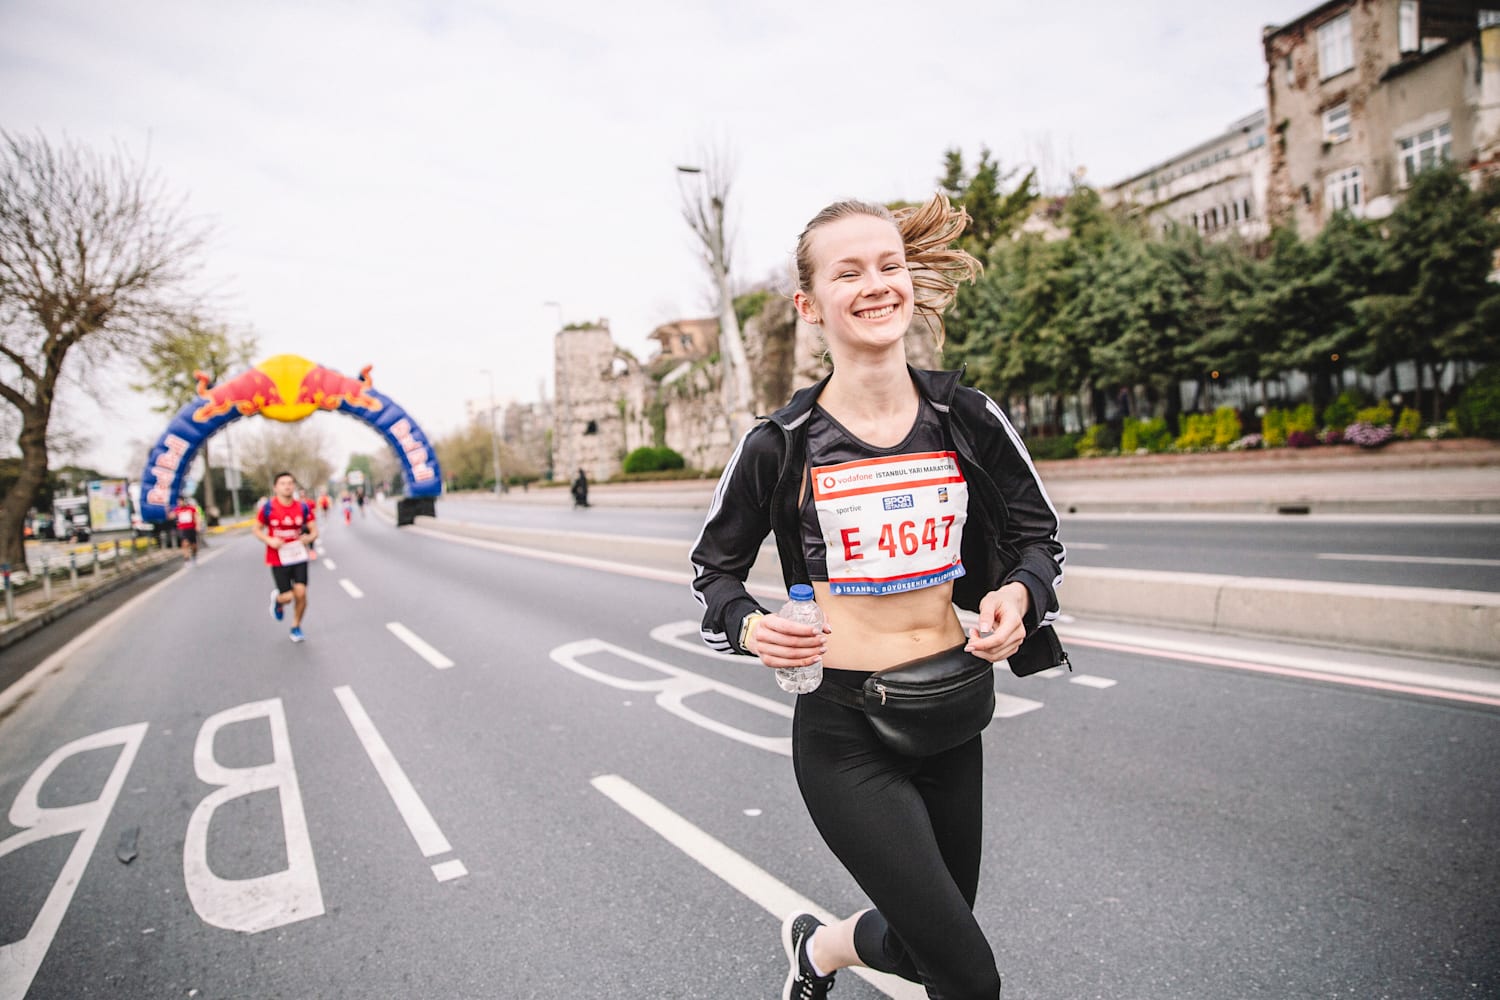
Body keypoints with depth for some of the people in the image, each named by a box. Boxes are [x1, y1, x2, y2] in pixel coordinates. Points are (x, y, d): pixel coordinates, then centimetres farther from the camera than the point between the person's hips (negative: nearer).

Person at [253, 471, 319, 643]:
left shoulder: (303, 507, -1)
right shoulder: (268, 507, -6)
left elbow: (314, 531, 3)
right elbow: (257, 530, 4)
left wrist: (309, 537, -20)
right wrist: (270, 540, -15)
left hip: (299, 556, 2)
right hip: (278, 559, -2)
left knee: (301, 593, -6)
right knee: (288, 597, -6)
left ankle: (296, 627, 19)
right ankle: (278, 599, 35)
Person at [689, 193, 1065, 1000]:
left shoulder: (968, 420, -3)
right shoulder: (780, 445, -10)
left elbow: (1037, 535, 11)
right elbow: (714, 567, 4)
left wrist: (1018, 595, -10)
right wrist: (748, 626, -16)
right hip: (843, 730, -4)